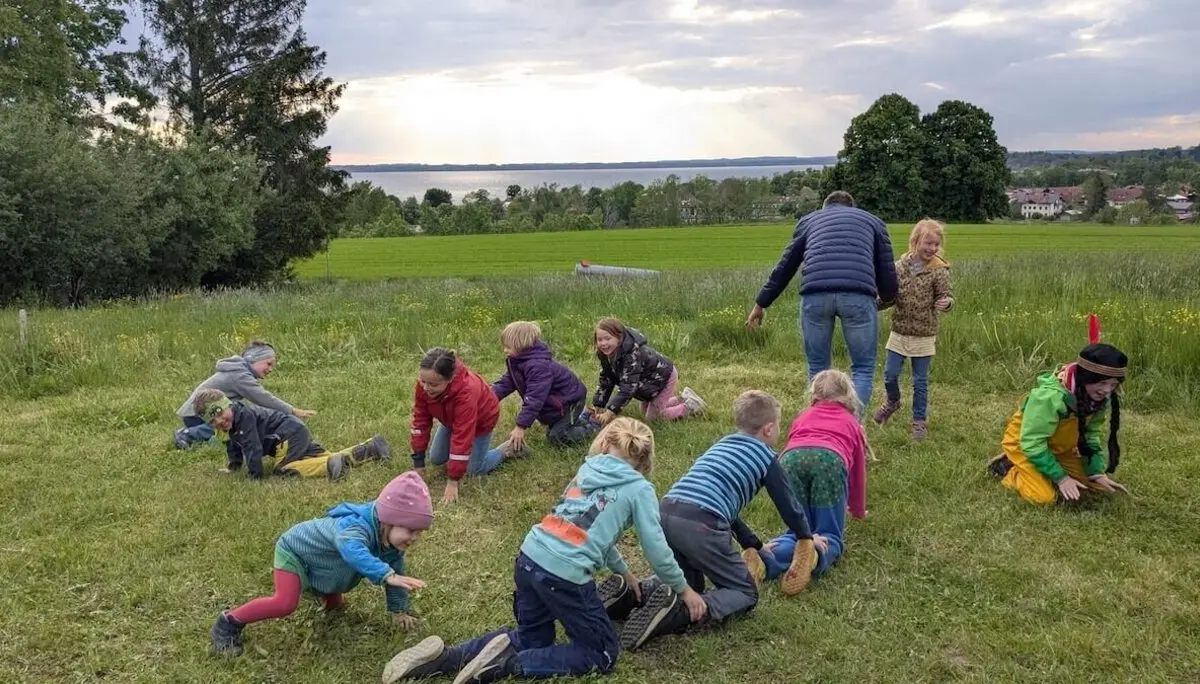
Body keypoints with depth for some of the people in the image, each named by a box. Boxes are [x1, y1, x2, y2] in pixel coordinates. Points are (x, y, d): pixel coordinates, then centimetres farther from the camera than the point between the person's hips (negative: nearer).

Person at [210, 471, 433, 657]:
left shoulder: (392, 538, -19)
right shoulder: (356, 527, -46)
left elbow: (395, 570, -2)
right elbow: (353, 552, -70)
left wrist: (399, 611, -1)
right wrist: (387, 575, -79)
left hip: (319, 564, 8)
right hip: (295, 552, -8)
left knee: (333, 605, 23)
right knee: (285, 603, -29)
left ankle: (314, 587, 56)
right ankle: (228, 624, -9)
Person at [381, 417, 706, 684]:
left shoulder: (587, 469, 19)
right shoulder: (640, 489, 1)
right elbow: (656, 549, 2)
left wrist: (624, 571, 40)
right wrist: (684, 590, 19)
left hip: (528, 558, 7)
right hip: (565, 575, -7)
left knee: (532, 639, 26)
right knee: (602, 655, 12)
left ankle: (446, 657, 7)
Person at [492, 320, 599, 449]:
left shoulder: (538, 366, -36)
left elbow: (534, 399, -40)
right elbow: (505, 383, -7)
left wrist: (520, 427, -42)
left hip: (571, 399, -10)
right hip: (557, 401, 10)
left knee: (556, 438, -12)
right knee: (552, 431, 20)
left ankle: (593, 428, 4)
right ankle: (583, 420, 35)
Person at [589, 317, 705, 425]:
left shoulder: (632, 354, -40)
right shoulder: (606, 354, -14)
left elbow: (628, 387, -44)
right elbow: (606, 381, -8)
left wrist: (610, 412, -49)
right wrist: (597, 407, -17)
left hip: (664, 376, -9)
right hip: (650, 380, 9)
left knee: (652, 417, -1)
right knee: (646, 411, 23)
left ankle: (689, 407, 13)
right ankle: (682, 400, 34)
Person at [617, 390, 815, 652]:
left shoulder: (723, 444, 31)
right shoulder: (765, 456, 13)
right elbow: (787, 503, 22)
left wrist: (753, 544, 46)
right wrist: (806, 537, 42)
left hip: (665, 514, 7)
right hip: (700, 524, -7)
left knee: (690, 582, 28)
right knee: (746, 593, 9)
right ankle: (678, 612, -18)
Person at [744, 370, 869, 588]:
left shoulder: (802, 417, 41)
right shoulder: (852, 423, 37)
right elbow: (858, 472, 45)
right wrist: (858, 511, 63)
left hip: (791, 459, 2)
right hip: (829, 459, -2)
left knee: (798, 531, 14)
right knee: (829, 535, 8)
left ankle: (766, 558, -19)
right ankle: (816, 556, -30)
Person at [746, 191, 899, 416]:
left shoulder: (809, 219, 33)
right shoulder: (872, 220, 30)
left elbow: (784, 266, 31)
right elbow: (887, 272, 26)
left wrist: (761, 304, 38)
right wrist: (886, 298, 48)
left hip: (814, 295, 1)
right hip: (858, 294, -1)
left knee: (817, 369, 17)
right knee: (863, 369, 12)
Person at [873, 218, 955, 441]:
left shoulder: (939, 270, -10)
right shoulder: (901, 265, -1)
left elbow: (947, 295, -13)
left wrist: (946, 302, -36)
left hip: (924, 335, -3)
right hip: (899, 331, 3)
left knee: (920, 381, 6)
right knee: (890, 375, 8)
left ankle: (920, 420, 21)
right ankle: (893, 402, 38)